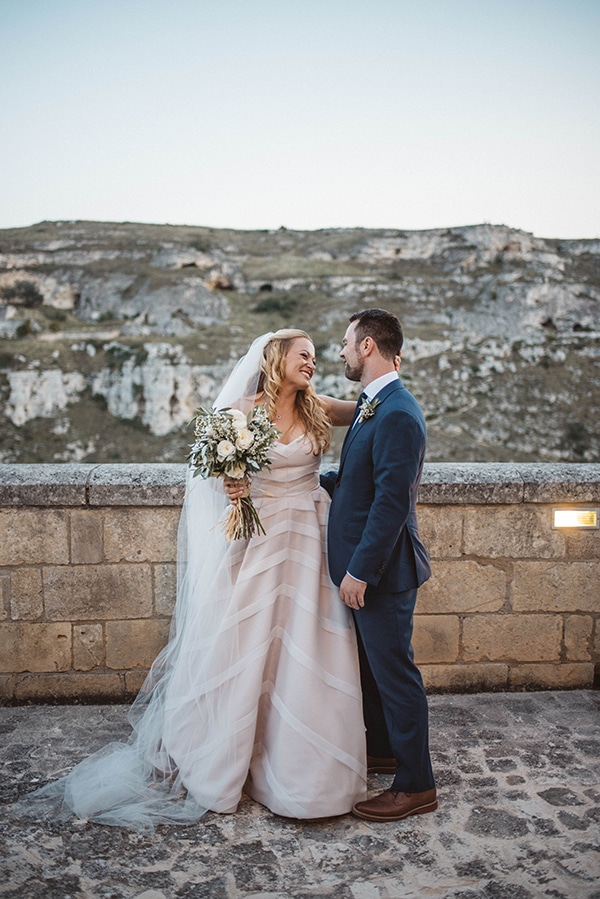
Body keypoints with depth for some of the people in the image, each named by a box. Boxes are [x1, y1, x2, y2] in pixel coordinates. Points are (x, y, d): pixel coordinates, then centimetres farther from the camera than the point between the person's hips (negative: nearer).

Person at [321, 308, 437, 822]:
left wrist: (360, 571, -23)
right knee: (371, 665, 23)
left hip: (382, 569, -10)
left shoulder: (397, 415, -23)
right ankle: (383, 749, 42)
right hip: (364, 564, 10)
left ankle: (417, 785, 17)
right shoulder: (373, 405, 10)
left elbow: (392, 501, -26)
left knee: (395, 672, 2)